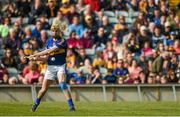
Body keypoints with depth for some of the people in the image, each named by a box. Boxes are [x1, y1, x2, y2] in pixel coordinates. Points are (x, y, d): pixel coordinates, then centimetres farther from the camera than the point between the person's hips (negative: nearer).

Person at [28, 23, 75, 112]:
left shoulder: (62, 41, -12)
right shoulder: (49, 41, 8)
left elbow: (49, 51, -19)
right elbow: (46, 57, 9)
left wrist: (35, 55, -17)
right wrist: (35, 58, -8)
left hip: (60, 66, -5)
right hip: (50, 67, 5)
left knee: (62, 84, -26)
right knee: (43, 89, 7)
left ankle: (71, 106, -25)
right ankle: (36, 104, 30)